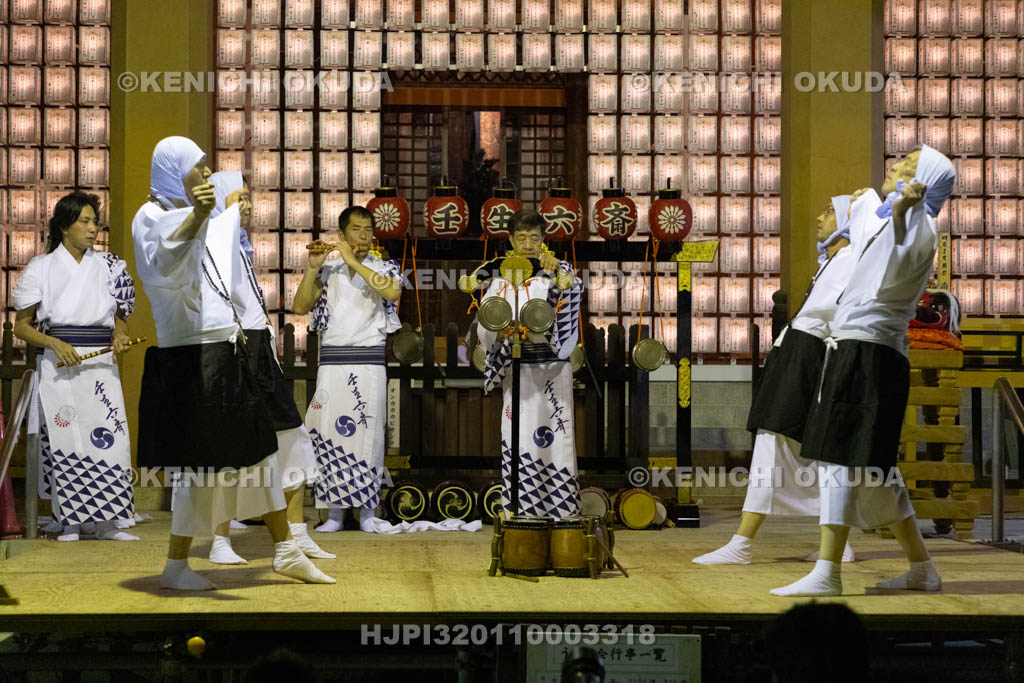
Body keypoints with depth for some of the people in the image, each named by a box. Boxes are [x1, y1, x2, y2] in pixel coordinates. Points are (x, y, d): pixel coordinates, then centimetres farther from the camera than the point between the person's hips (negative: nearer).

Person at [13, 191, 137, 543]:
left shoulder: (108, 267, 12)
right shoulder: (42, 267, 4)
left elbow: (119, 317, 21)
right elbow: (21, 325, 3)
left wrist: (119, 336, -2)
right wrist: (55, 344, -12)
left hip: (101, 364, 2)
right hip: (59, 366, -2)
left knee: (108, 436, -8)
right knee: (65, 441, -5)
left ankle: (107, 521, -3)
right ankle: (70, 523, 6)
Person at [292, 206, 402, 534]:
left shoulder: (384, 267, 9)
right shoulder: (329, 269, 11)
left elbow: (392, 291, -15)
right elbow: (300, 307, 3)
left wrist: (353, 261, -13)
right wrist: (313, 268, -8)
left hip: (370, 361, -1)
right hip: (332, 359, 1)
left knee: (368, 432, -2)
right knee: (330, 432, -4)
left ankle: (367, 511, 3)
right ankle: (334, 512, 0)